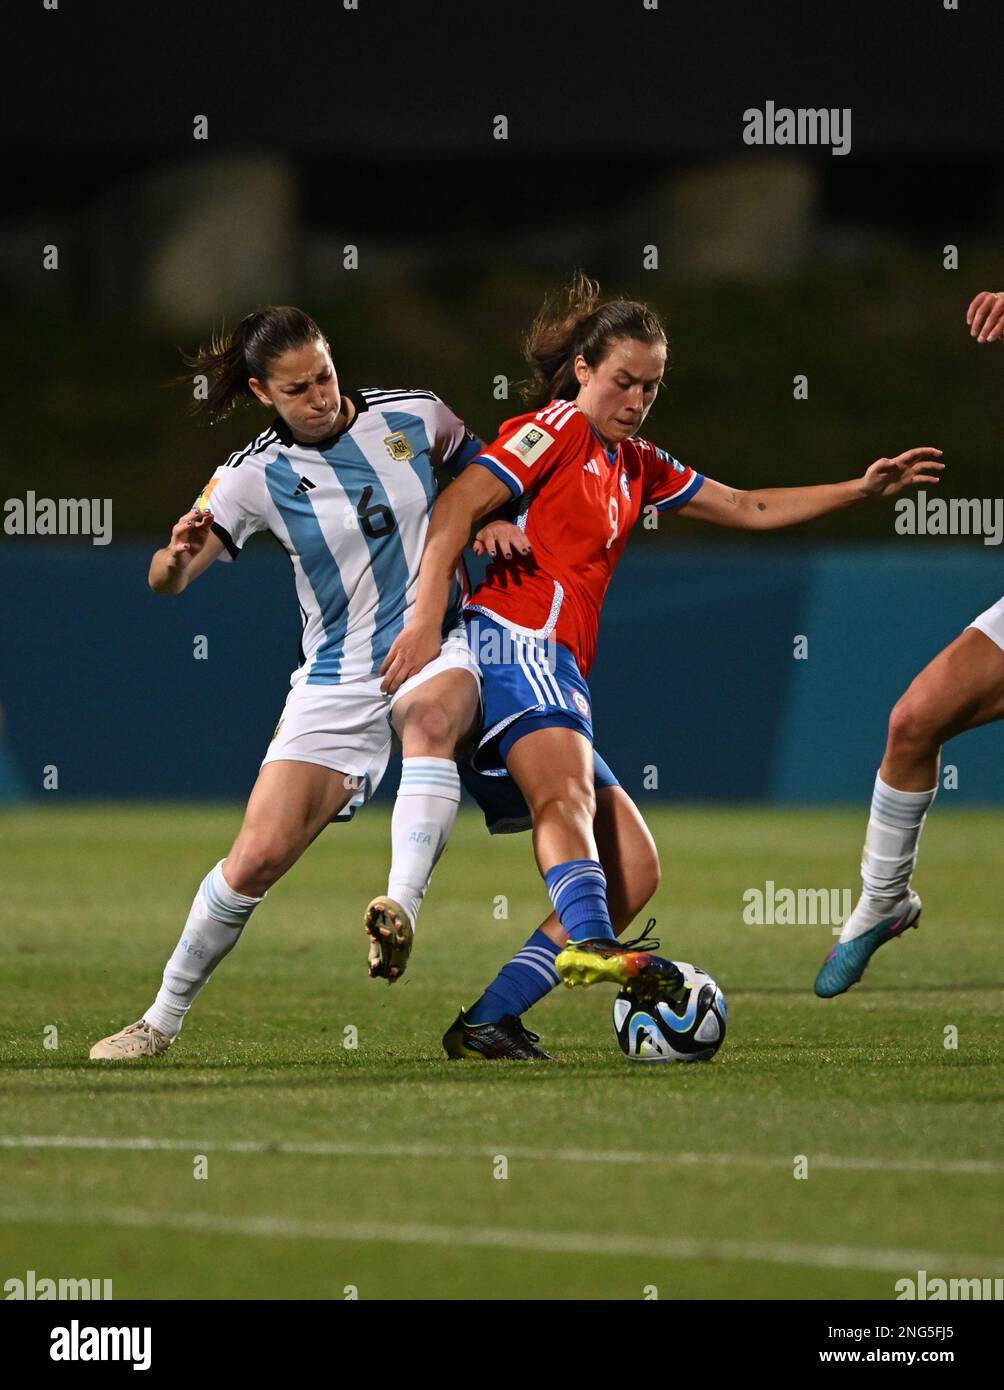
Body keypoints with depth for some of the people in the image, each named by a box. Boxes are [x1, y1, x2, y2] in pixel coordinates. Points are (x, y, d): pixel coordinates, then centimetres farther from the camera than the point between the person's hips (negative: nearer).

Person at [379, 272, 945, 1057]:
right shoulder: (558, 427, 2)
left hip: (559, 668, 9)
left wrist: (860, 491, 25)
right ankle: (592, 944, -60)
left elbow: (748, 510, 33)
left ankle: (484, 1023, -4)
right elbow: (458, 506, -9)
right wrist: (425, 622, -20)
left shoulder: (637, 466, 27)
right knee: (567, 796, -34)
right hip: (517, 636, -9)